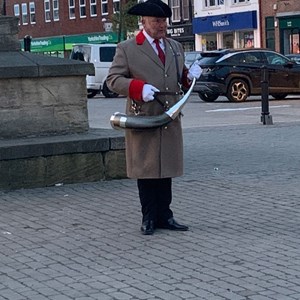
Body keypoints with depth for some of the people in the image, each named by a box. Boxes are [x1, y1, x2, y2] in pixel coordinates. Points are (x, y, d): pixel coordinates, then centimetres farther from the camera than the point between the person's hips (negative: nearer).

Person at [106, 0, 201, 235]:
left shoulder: (176, 47, 15)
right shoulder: (127, 49, -2)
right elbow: (113, 80, -5)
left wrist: (189, 76, 0)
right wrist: (139, 88, -20)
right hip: (143, 119, -4)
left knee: (166, 170, 8)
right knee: (146, 170, 2)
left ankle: (164, 216, 16)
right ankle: (149, 218, 11)